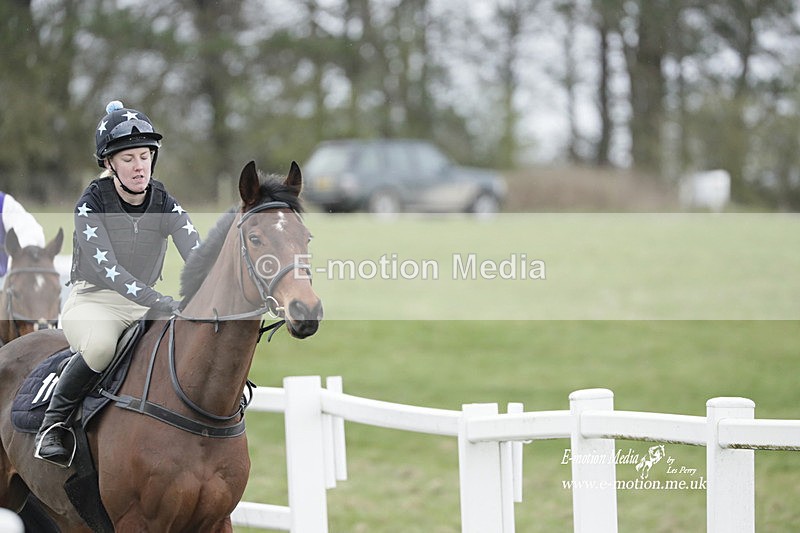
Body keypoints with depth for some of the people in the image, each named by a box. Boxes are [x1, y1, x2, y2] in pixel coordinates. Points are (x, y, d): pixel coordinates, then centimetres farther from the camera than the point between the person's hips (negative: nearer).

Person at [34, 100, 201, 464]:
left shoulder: (165, 206, -1)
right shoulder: (92, 204, -13)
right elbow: (105, 268, -25)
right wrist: (161, 303, -37)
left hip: (144, 305, 5)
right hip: (92, 300, -5)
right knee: (100, 345, -38)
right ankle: (53, 422, -15)